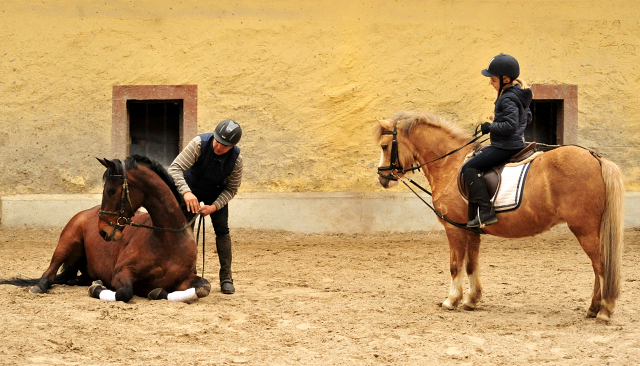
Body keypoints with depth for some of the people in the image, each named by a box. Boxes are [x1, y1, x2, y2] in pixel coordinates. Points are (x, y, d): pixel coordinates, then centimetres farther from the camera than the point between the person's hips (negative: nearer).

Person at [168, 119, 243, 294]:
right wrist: (186, 192, -53)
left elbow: (231, 188, -13)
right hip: (190, 191, -1)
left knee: (222, 229, -10)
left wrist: (215, 206, -27)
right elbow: (175, 168, -38)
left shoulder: (236, 158, -26)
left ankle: (226, 278, -2)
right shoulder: (199, 143, -34)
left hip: (216, 194, 1)